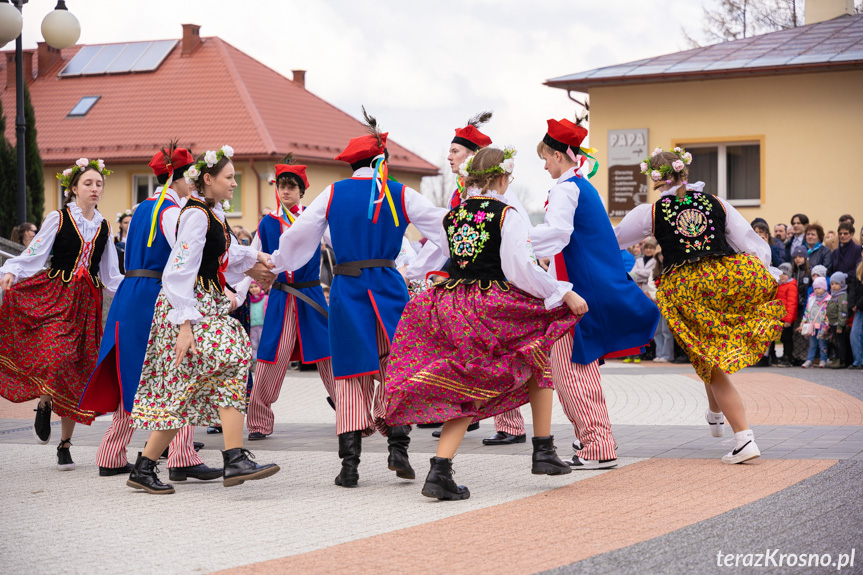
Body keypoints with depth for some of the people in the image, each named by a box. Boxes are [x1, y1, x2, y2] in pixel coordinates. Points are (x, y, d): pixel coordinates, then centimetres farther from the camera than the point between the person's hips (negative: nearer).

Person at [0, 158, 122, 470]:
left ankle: (65, 446, 11)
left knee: (78, 373, 1)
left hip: (88, 302, 4)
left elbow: (111, 275, 17)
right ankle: (44, 406, 4)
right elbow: (33, 254, -7)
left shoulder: (104, 227, 13)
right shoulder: (58, 219, 0)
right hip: (56, 296, -4)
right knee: (58, 355, -27)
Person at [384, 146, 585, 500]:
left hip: (451, 305, 5)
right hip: (493, 306, -5)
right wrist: (564, 293, -5)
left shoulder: (451, 216, 10)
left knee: (468, 391, 10)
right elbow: (521, 271, -12)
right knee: (538, 358, 19)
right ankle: (543, 452, 20)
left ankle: (439, 470, -6)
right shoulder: (507, 215, -7)